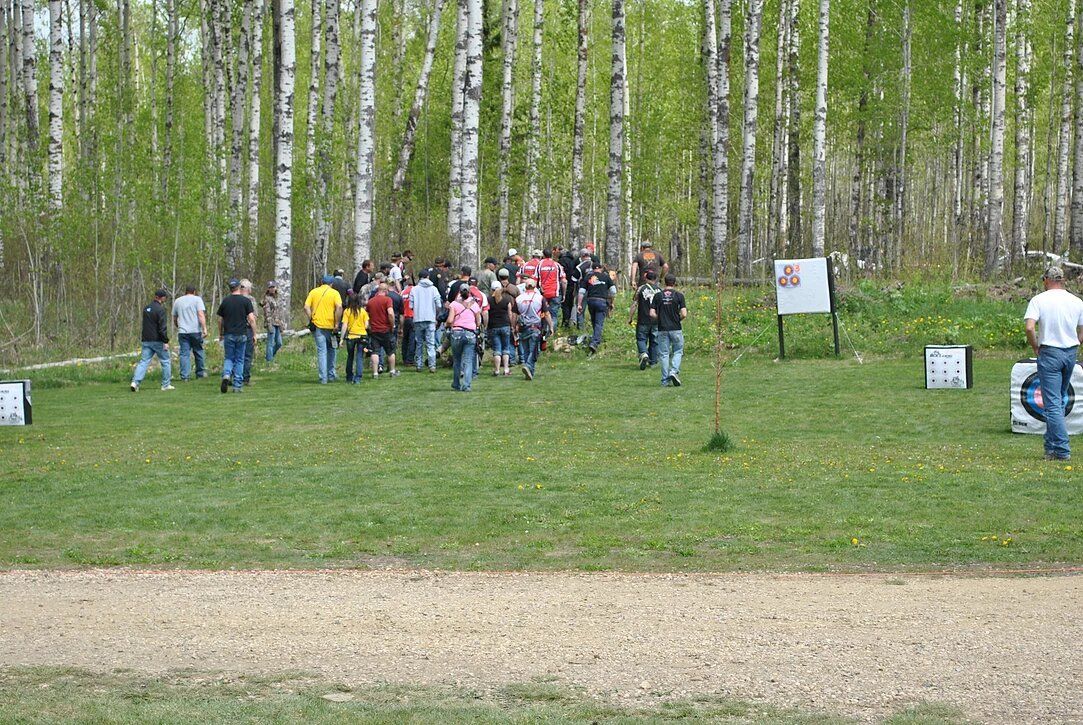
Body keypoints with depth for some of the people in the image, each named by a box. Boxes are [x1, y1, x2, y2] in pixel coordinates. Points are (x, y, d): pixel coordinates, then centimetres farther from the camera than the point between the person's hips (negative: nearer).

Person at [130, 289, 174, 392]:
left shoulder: (146, 308, 11)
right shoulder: (160, 309, -14)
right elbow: (162, 327, -18)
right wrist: (166, 341, -16)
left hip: (146, 340, 6)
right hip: (158, 341, -6)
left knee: (143, 362, 3)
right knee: (166, 362, 8)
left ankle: (135, 382, -13)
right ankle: (166, 385, 11)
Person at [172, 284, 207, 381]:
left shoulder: (178, 301, 13)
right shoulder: (197, 299, 1)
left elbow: (174, 319, 19)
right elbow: (201, 315, -11)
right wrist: (204, 329, -14)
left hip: (182, 332, 2)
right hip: (196, 330, -2)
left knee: (184, 354, 0)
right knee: (198, 351, 11)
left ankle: (185, 376, -5)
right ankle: (200, 373, 19)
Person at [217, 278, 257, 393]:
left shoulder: (225, 301, 4)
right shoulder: (246, 301, -3)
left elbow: (220, 320, 9)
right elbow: (251, 319, -8)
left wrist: (220, 334, 21)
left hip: (228, 334, 1)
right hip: (242, 334, -1)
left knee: (229, 358, 11)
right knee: (239, 360, 7)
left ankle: (226, 375, -18)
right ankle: (237, 386, 5)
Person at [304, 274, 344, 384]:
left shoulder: (314, 292, 6)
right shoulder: (335, 293, 0)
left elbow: (306, 307, -3)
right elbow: (339, 307, -14)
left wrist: (311, 320, 0)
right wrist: (337, 323, -11)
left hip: (317, 325, 1)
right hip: (330, 325, -1)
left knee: (321, 351, 2)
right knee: (331, 349, 19)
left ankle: (323, 378, -3)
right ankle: (331, 375, 22)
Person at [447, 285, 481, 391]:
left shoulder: (455, 304, 0)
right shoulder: (475, 305, 7)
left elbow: (450, 321, -8)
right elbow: (478, 323, 8)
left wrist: (449, 325, 13)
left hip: (457, 332, -1)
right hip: (471, 334, 1)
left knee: (456, 360, 13)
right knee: (468, 361, -1)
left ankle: (456, 385, 20)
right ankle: (466, 385, -12)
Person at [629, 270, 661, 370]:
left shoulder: (641, 289, -4)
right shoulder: (660, 290, 4)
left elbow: (634, 305, -5)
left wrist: (630, 318, 2)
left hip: (643, 320, -2)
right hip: (657, 320, 2)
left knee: (641, 339, 3)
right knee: (654, 341, 12)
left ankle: (644, 354, -23)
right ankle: (653, 361, 18)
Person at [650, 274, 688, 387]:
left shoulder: (658, 296, 1)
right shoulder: (679, 296, -5)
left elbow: (652, 314, -4)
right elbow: (684, 314, -10)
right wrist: (677, 319, 10)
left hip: (662, 329, 2)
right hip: (676, 329, -2)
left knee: (664, 354, 7)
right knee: (678, 352, 13)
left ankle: (665, 380, 5)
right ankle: (674, 371, -9)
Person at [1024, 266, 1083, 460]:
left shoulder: (1039, 300, -6)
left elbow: (1029, 327, -17)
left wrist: (1035, 348, -3)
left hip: (1050, 353, -4)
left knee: (1052, 403, -4)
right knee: (1060, 399, 16)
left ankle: (1061, 450, -10)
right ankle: (1052, 447, 18)